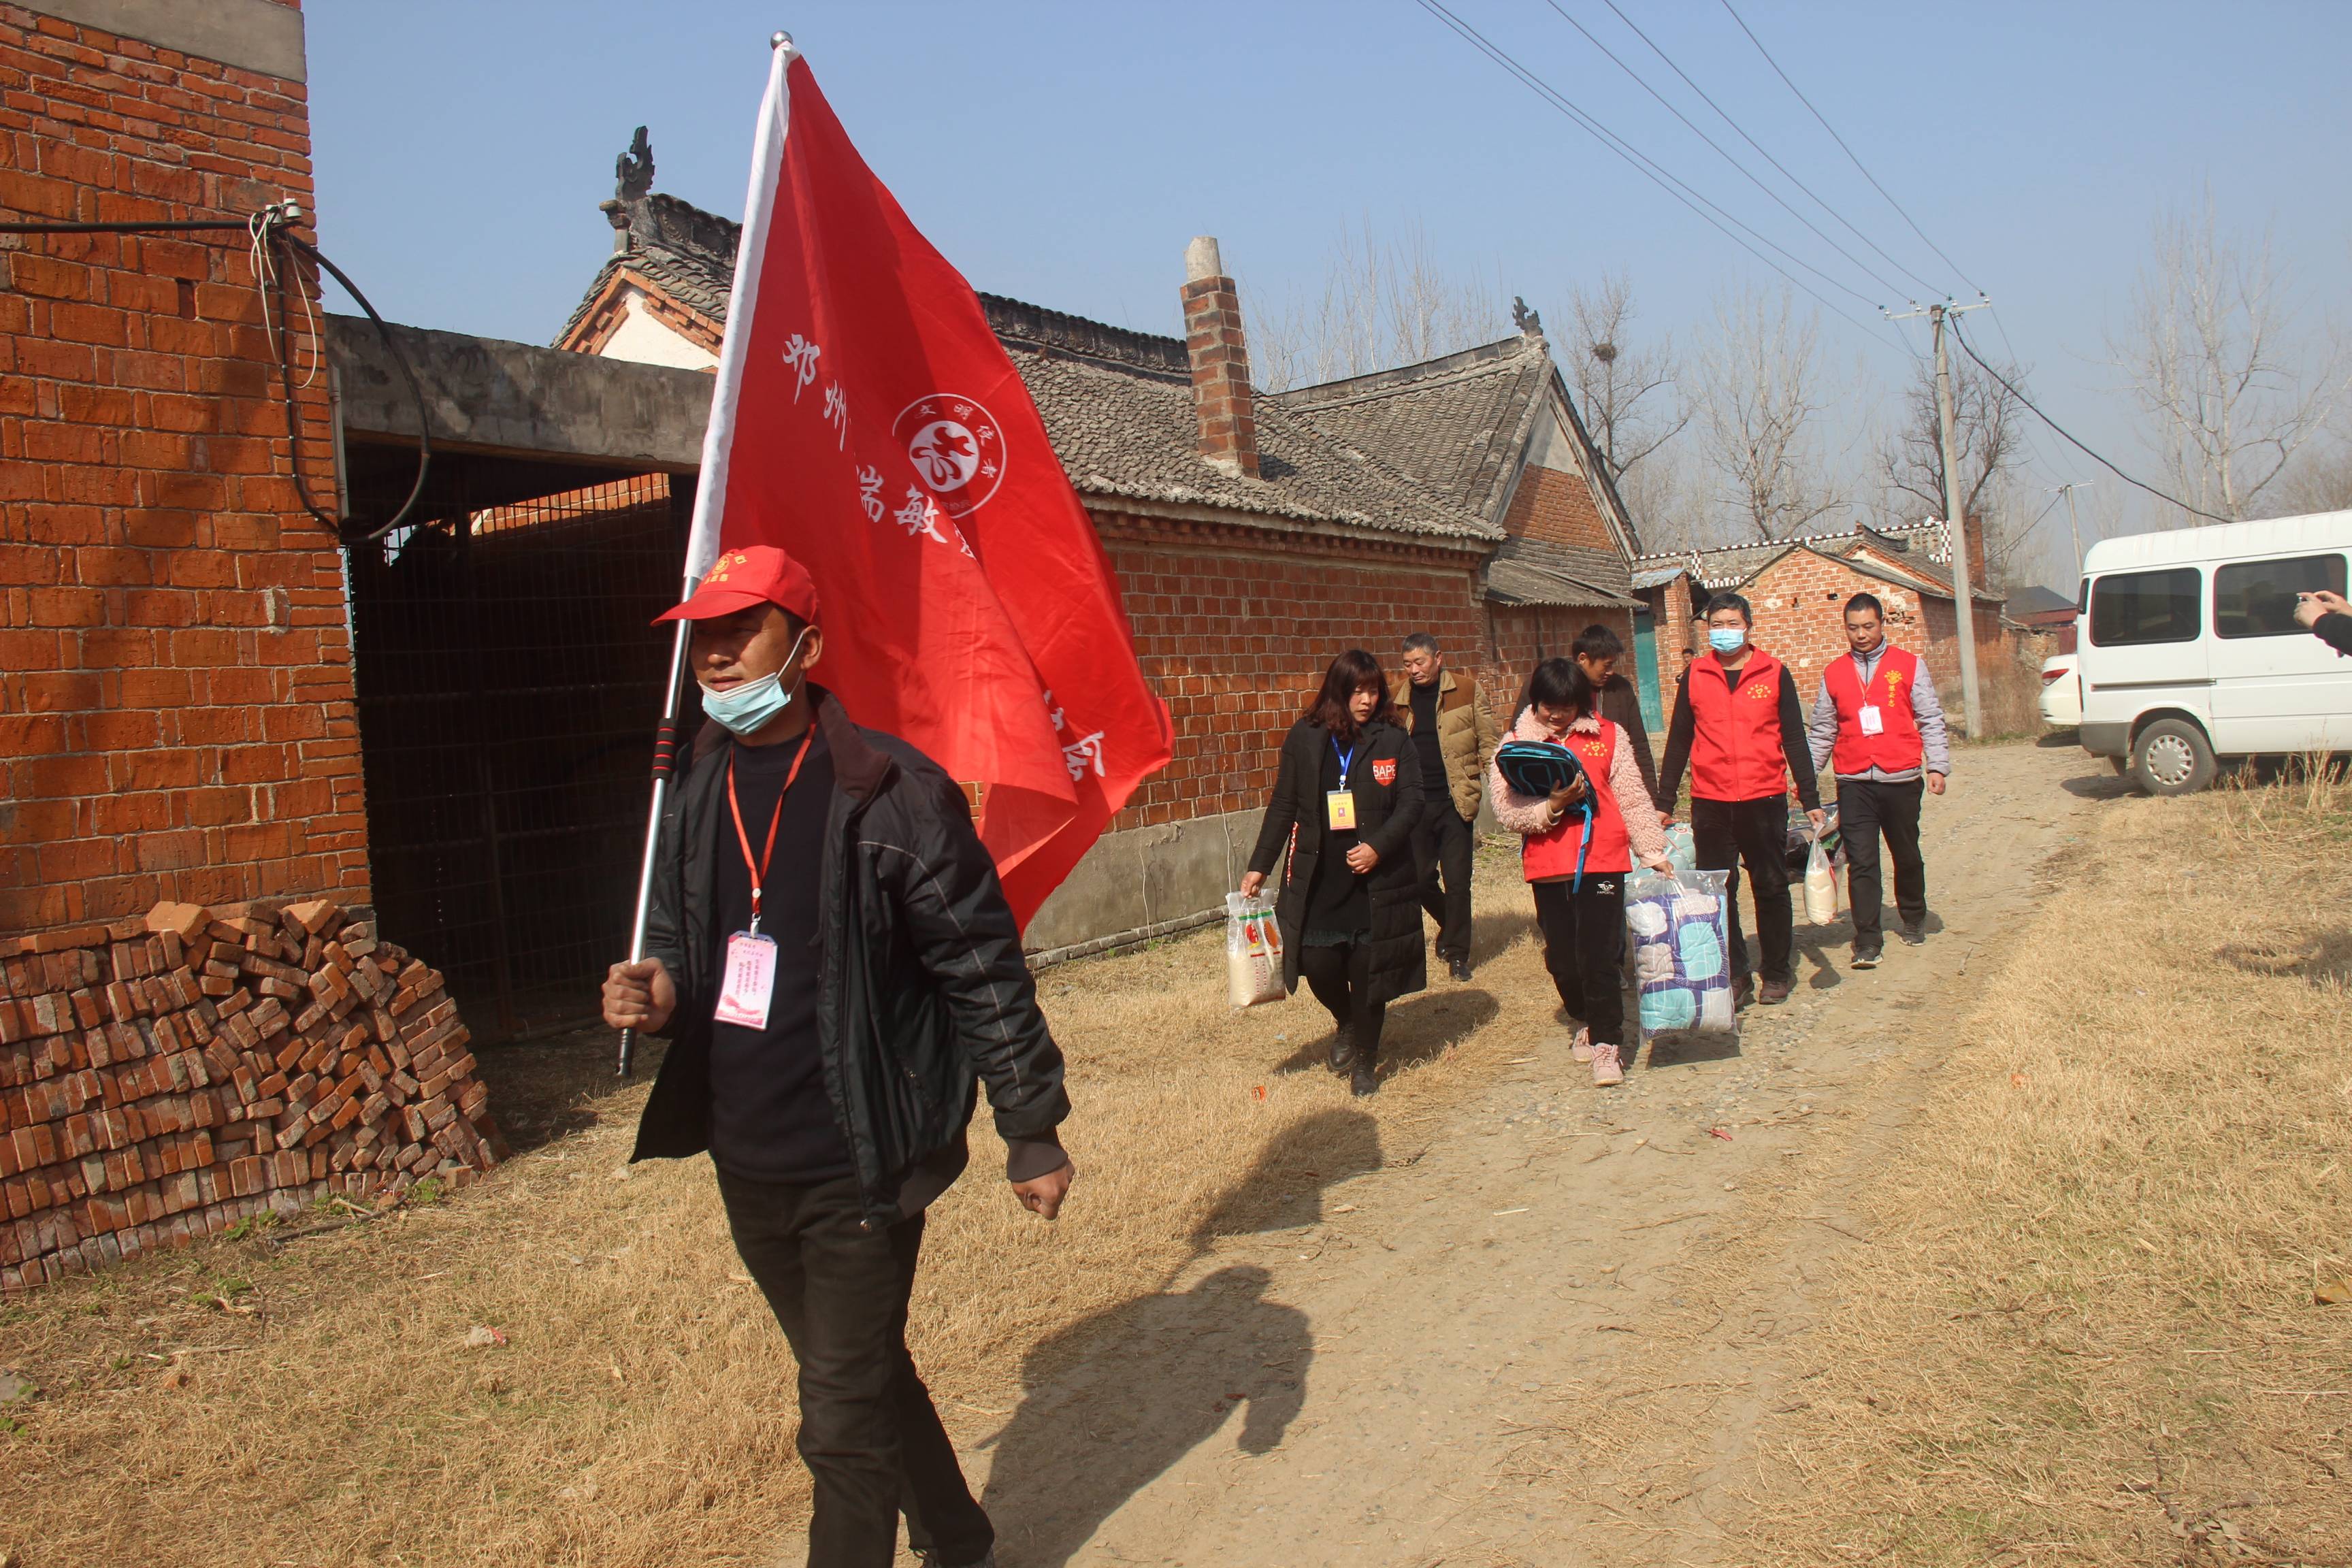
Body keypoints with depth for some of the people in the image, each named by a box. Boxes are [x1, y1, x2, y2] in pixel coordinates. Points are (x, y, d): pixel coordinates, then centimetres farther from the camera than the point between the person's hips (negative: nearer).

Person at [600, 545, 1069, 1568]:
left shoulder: (891, 794, -16)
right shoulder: (694, 799, 3)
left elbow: (984, 970, -12)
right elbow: (673, 936, 17)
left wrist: (1032, 1132, -10)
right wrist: (654, 993, -7)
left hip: (859, 1168, -7)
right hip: (745, 1166, 7)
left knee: (845, 1423, 0)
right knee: (865, 1380, 23)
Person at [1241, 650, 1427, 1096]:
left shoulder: (1394, 739, 1)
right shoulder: (1304, 738, 2)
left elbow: (1412, 801, -2)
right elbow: (1283, 806, 5)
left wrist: (1378, 846, -17)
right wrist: (1260, 866, 1)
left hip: (1376, 878, 0)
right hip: (1317, 879, 1)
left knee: (1368, 969, 3)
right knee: (1319, 964, -4)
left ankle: (1365, 1060, 22)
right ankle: (1345, 1023, 30)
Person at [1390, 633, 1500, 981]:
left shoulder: (1467, 690, 0)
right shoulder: (1396, 696, 6)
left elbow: (1488, 741, 2)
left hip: (1455, 801, -2)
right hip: (1416, 804, 3)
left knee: (1457, 880, -2)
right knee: (1422, 878, 9)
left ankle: (1457, 952, 12)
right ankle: (1452, 927, 35)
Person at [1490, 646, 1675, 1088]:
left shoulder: (1608, 736, 3)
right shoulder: (1515, 746, 4)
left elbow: (1633, 799, 5)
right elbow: (1507, 811, -4)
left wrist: (1654, 853, 4)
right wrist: (1552, 805, -19)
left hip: (1601, 860, -2)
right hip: (1546, 866, 2)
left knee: (1597, 956, -9)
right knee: (1562, 959, 10)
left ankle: (1607, 1043, 4)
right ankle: (1587, 1022, 36)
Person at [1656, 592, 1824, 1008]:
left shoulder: (1775, 674, 3)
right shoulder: (1694, 677, 6)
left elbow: (1794, 739, 5)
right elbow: (1678, 741, 10)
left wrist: (1810, 800, 3)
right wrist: (1664, 801, 8)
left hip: (1765, 800, -1)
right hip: (1710, 804, 1)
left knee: (1771, 888, 9)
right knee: (1717, 893, 2)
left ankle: (1777, 972, 22)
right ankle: (1735, 977, 12)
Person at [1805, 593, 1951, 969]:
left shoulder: (1909, 665, 4)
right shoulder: (1834, 673, 9)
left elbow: (1930, 721, 3)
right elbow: (1823, 732, 11)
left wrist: (1937, 766, -7)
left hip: (1901, 780, 0)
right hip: (1854, 783, 0)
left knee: (1907, 856, 14)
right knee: (1861, 863, -5)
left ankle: (1914, 920, 36)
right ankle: (1868, 941, -2)